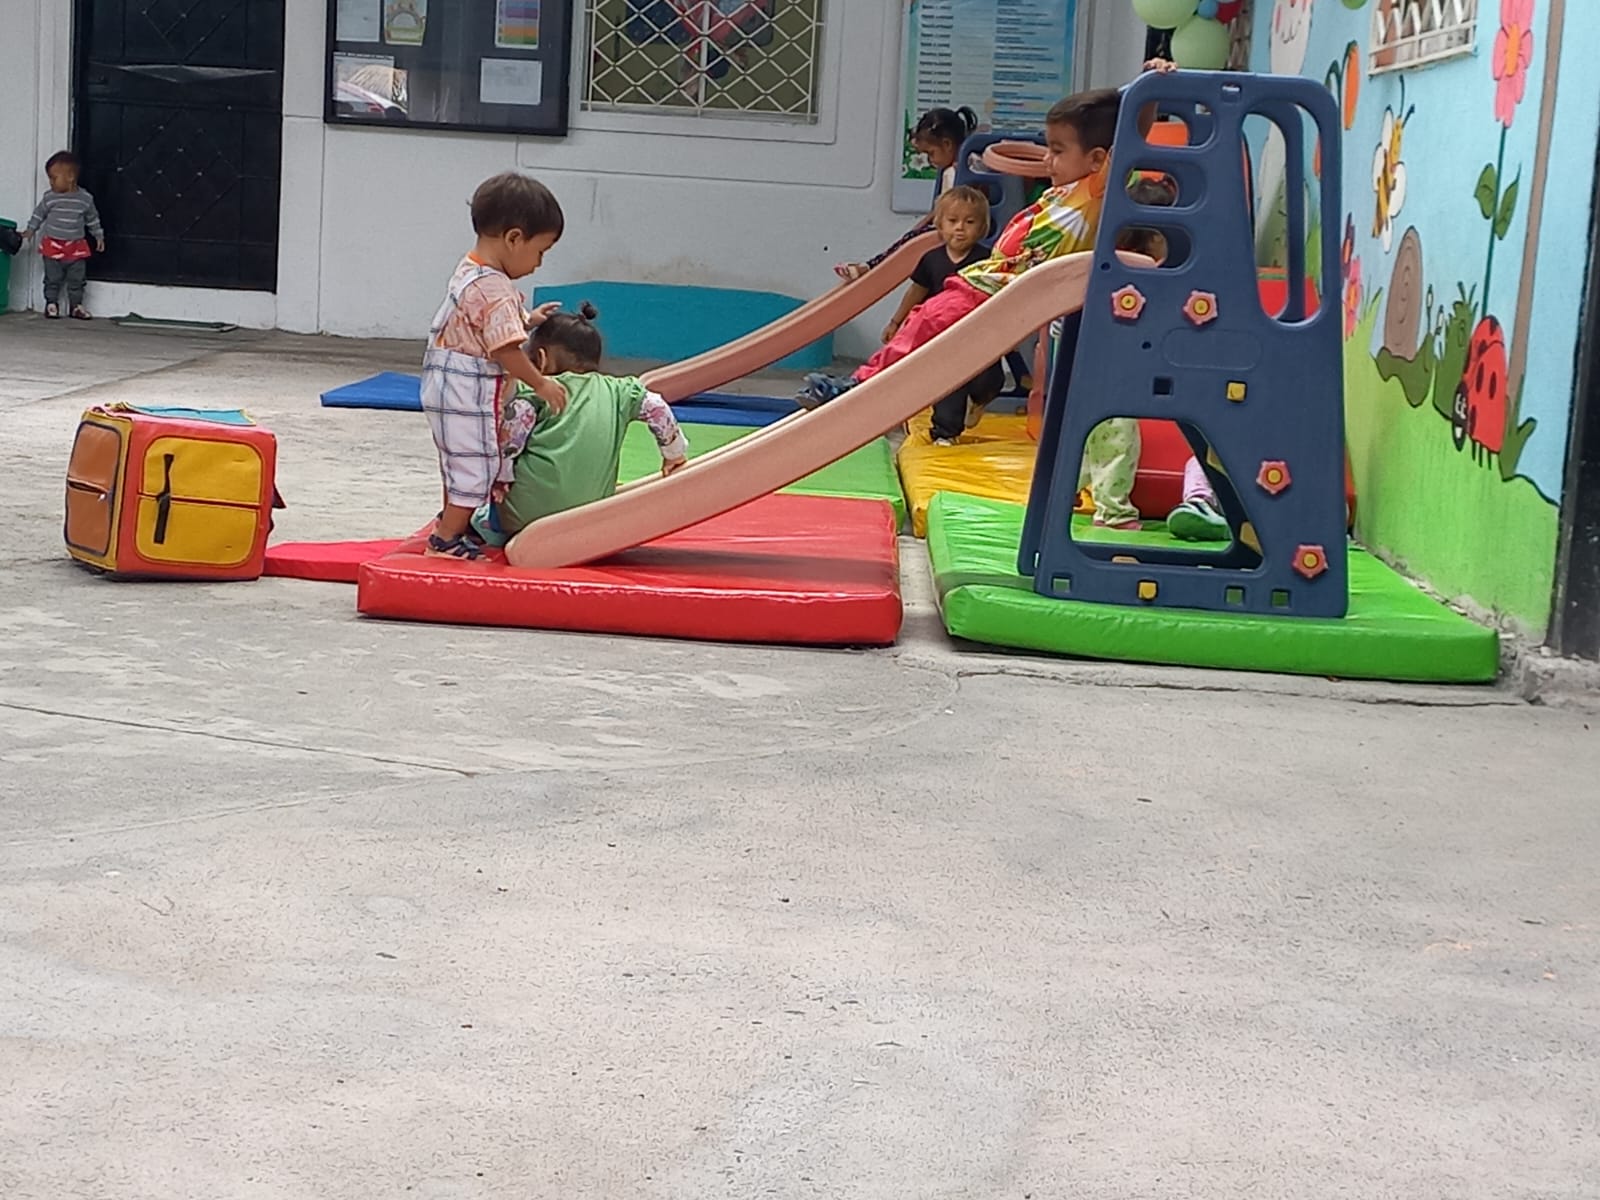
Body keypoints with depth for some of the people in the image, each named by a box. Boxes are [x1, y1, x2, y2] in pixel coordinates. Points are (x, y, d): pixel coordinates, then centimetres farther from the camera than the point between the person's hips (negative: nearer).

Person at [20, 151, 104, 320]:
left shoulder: (85, 199, -3)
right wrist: (30, 230, 3)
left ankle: (76, 305, 16)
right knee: (53, 278, 3)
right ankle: (51, 303, 14)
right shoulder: (49, 198, -5)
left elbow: (93, 219, 9)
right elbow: (39, 214, 6)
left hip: (76, 247, 1)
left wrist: (99, 236, 13)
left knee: (77, 279, 5)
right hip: (53, 246, -1)